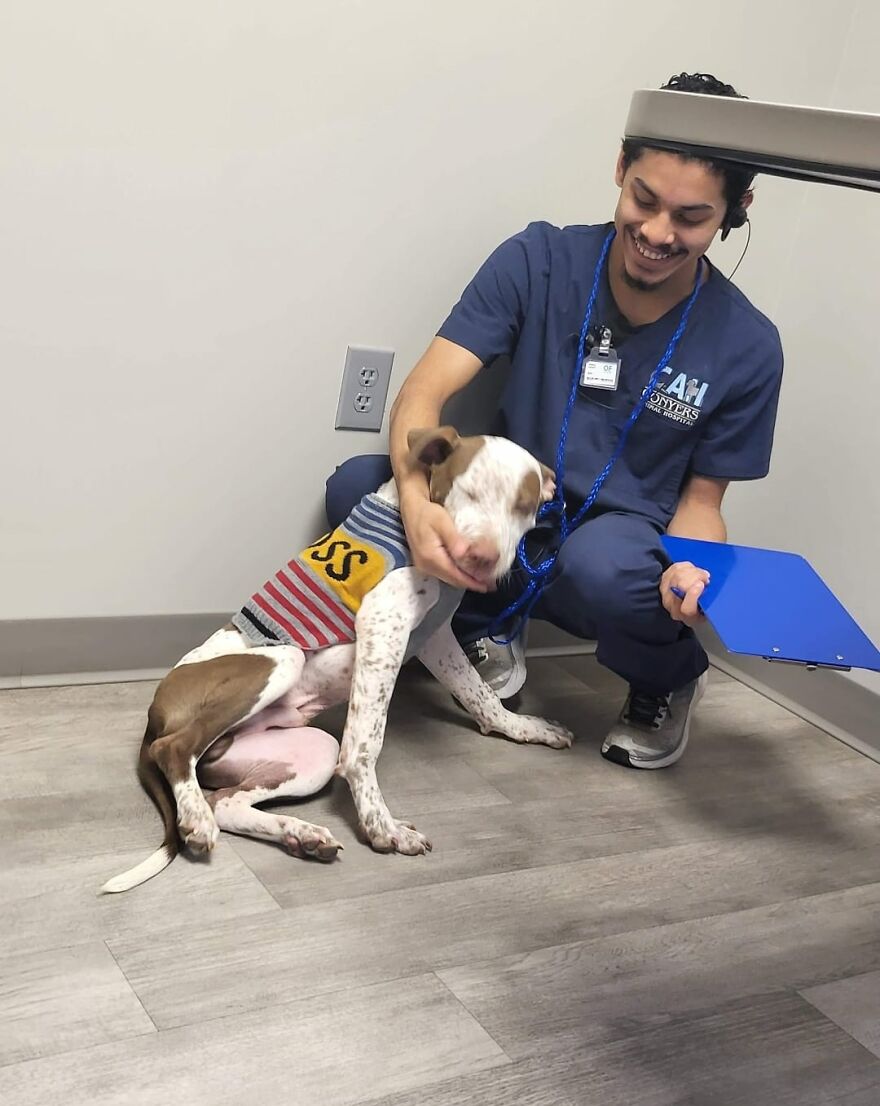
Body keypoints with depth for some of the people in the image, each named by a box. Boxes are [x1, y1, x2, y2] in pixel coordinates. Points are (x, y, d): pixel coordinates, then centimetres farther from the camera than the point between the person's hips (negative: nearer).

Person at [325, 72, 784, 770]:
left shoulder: (747, 347, -10)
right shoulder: (539, 261, -11)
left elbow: (701, 497, -1)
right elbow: (423, 394, -18)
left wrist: (692, 566, -27)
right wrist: (418, 499, -40)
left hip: (621, 543, -1)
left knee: (602, 564, -39)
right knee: (356, 485, -25)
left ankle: (668, 679, -1)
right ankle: (486, 633, 2)